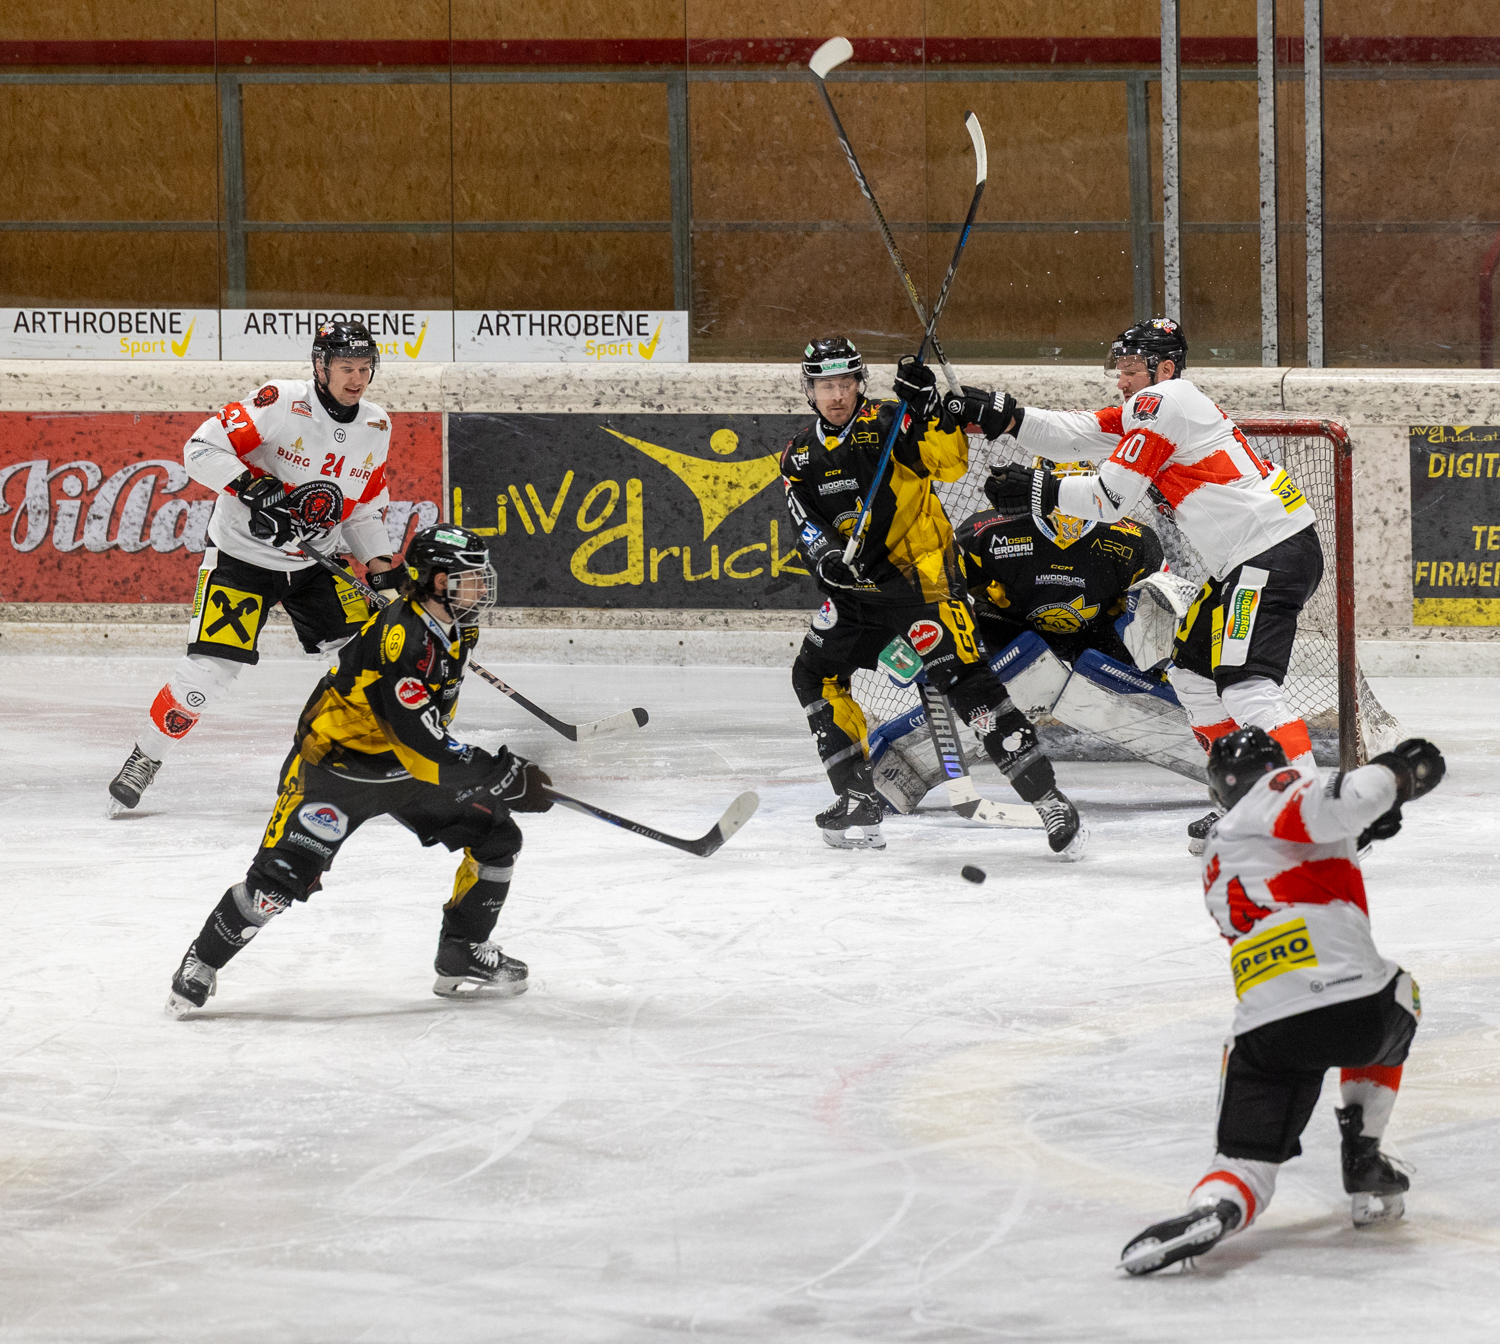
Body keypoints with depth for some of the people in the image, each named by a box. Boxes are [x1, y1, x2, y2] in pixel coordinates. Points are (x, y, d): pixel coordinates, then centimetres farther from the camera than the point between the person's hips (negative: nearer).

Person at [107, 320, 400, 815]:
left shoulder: (376, 428, 1)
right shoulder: (281, 403, -19)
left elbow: (365, 510, 11)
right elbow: (201, 449, -20)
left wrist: (381, 565, -5)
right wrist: (251, 487, -34)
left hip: (317, 560, 5)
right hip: (242, 552, -5)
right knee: (210, 667, -13)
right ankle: (144, 759, 5)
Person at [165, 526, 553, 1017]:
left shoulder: (456, 631, -2)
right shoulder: (401, 636, -31)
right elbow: (422, 746, -34)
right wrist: (507, 778, -32)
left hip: (404, 765, 9)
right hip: (334, 764, -9)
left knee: (495, 837, 0)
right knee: (280, 877, -17)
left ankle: (463, 957, 15)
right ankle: (202, 962, 4)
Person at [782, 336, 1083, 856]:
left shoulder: (887, 423, -9)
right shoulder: (800, 456, 7)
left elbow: (949, 464, -20)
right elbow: (806, 525, -2)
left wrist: (927, 409, -33)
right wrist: (829, 559, -22)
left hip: (923, 574, -6)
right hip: (858, 582, 6)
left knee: (965, 680, -13)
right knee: (814, 675, 4)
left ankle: (1048, 799, -15)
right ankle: (858, 802, 9)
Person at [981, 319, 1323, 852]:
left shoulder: (1161, 403, -10)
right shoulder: (1143, 411, 20)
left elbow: (1111, 497, -12)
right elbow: (1075, 435, 15)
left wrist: (1038, 490, -4)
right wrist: (1003, 414, 7)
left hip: (1275, 553, -11)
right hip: (1243, 560, 11)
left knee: (1244, 682, -20)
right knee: (1193, 669, 16)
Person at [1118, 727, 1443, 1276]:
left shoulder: (1218, 857, 29)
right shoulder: (1283, 786, 6)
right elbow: (1341, 805, -15)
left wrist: (1353, 836, 39)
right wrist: (1397, 771, 2)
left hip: (1267, 1027, 3)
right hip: (1353, 1000, -3)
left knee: (1244, 1157, 5)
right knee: (1399, 997, 34)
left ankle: (1213, 1209, -34)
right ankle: (1362, 1162, 24)